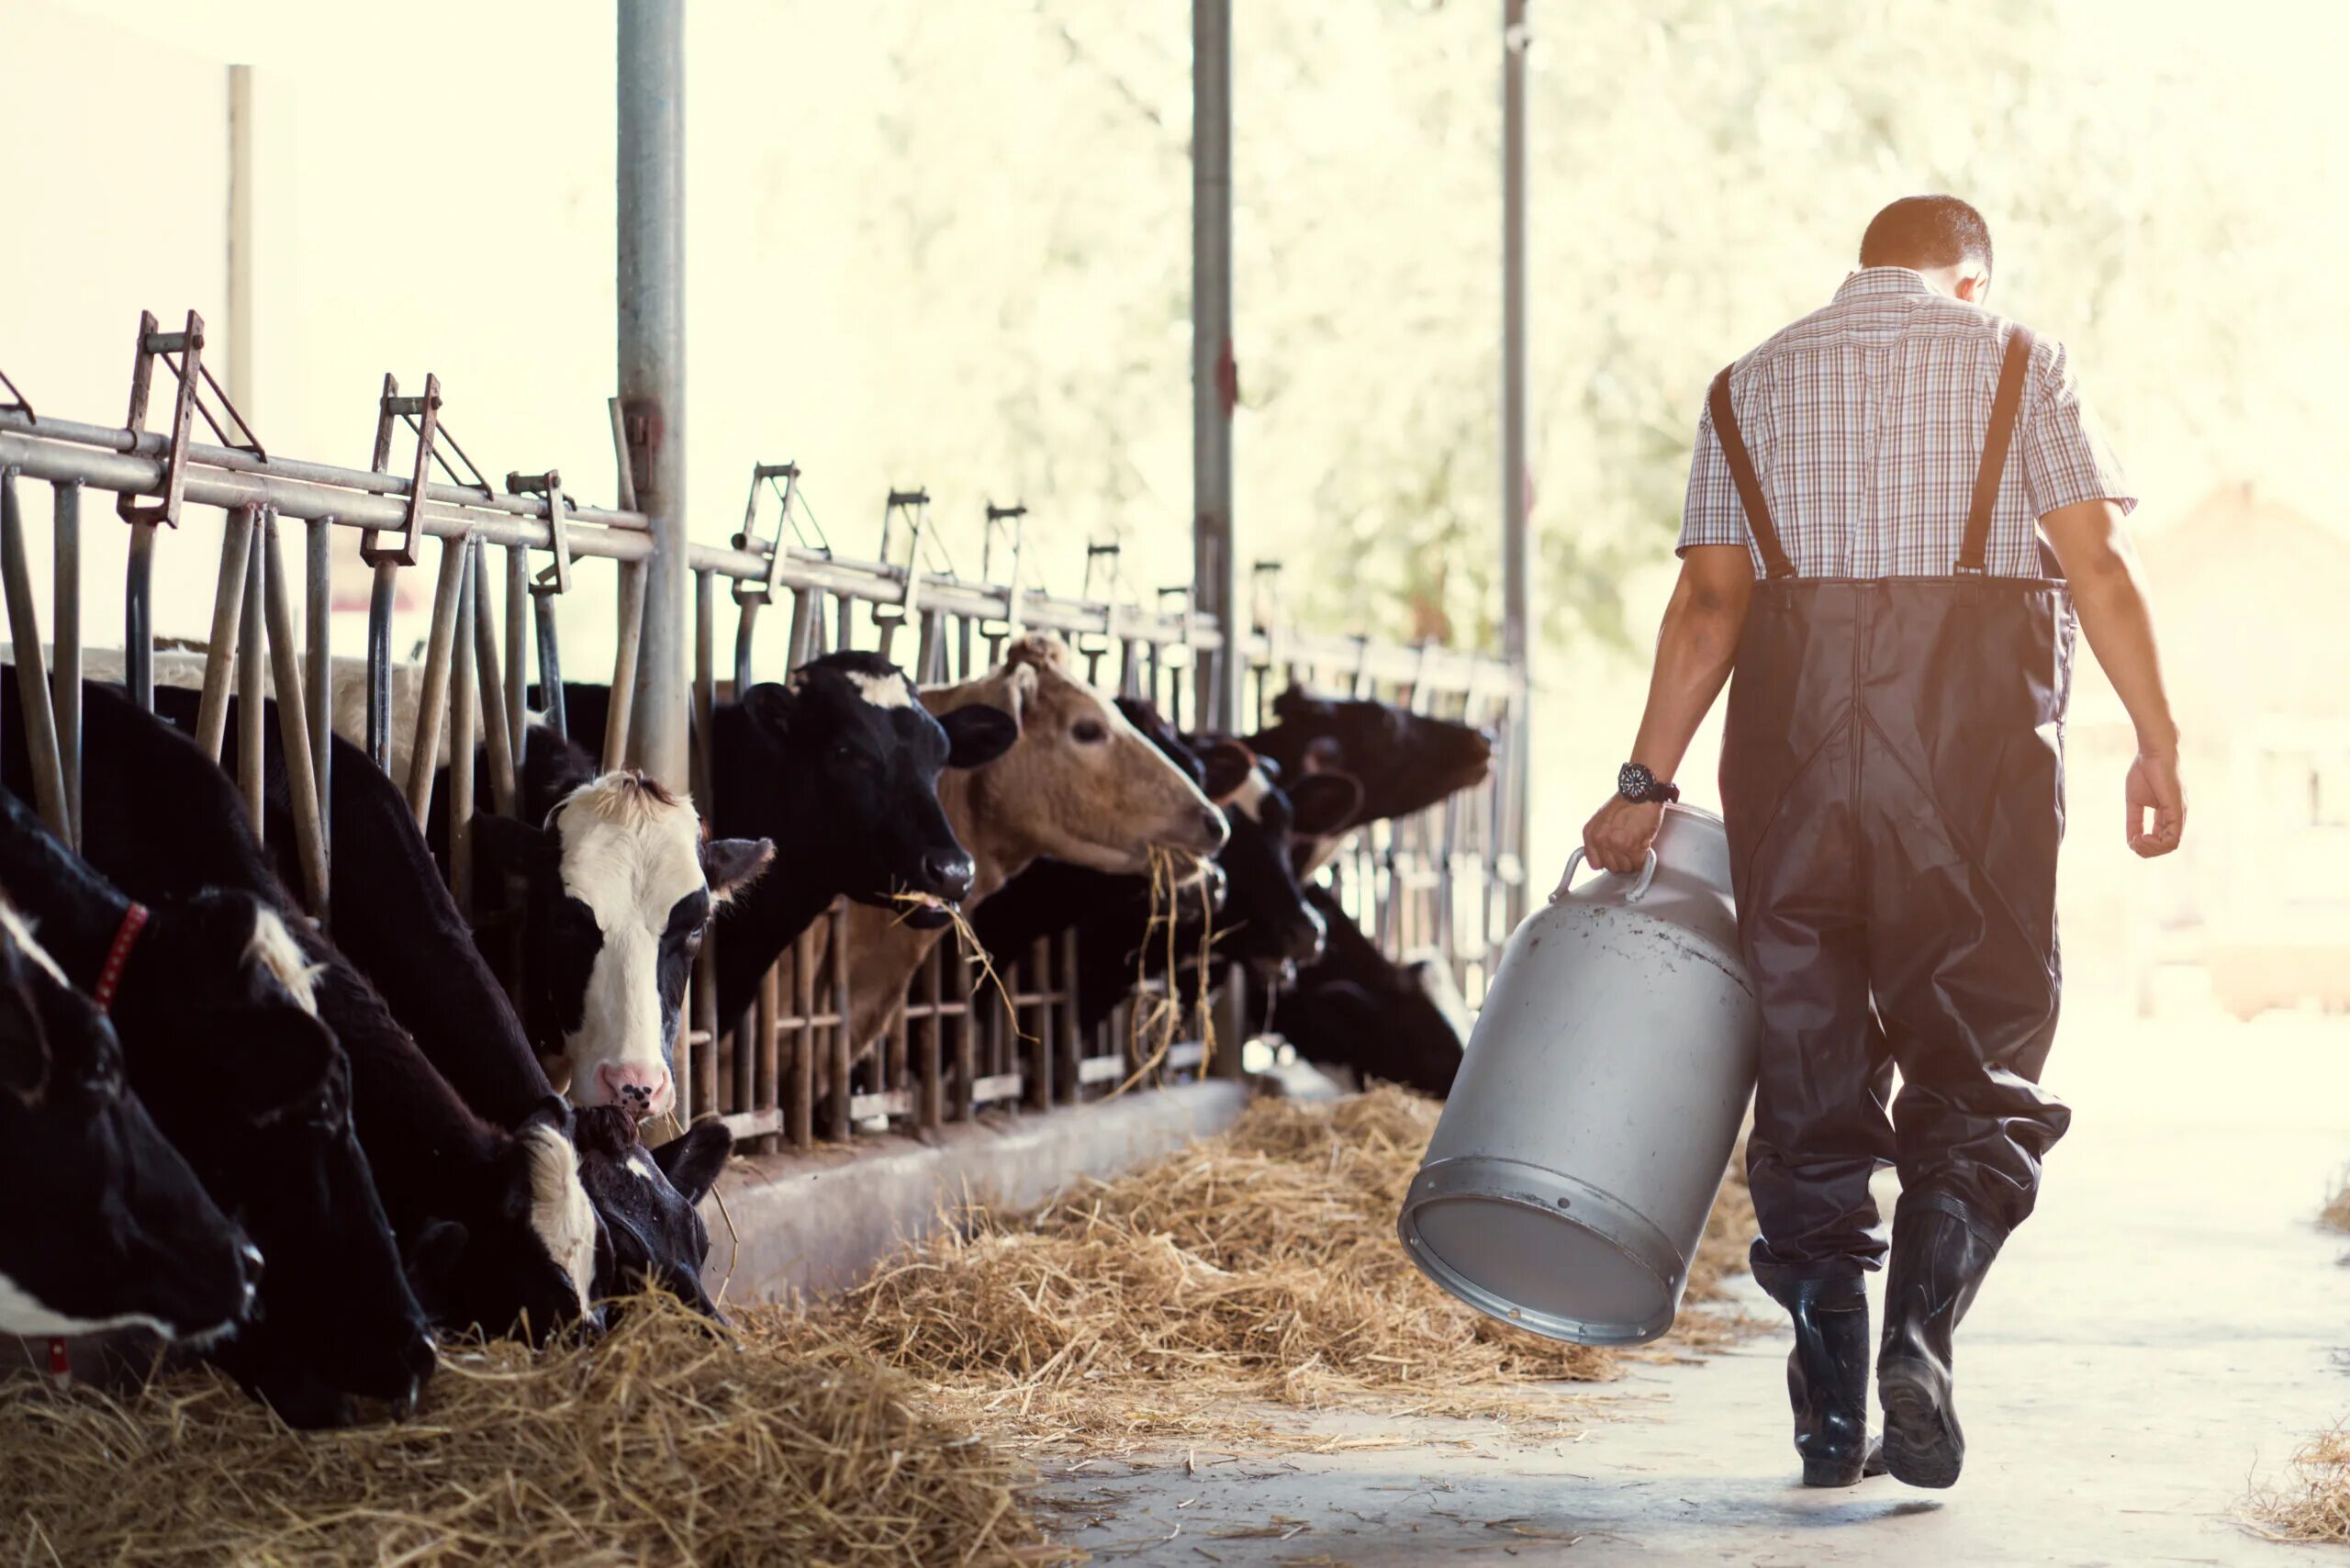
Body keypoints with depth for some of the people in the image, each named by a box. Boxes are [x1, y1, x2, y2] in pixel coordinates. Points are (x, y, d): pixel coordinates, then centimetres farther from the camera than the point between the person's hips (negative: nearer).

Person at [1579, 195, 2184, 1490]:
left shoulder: (1751, 384, 15)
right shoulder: (2014, 362, 9)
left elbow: (1707, 600, 6)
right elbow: (2096, 561, -2)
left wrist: (1646, 780, 5)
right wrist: (2156, 739, 0)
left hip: (1794, 723, 2)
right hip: (1974, 723, -2)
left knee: (1809, 1054, 6)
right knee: (1978, 1050, 5)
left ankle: (1830, 1414, 5)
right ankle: (1920, 1331, -17)